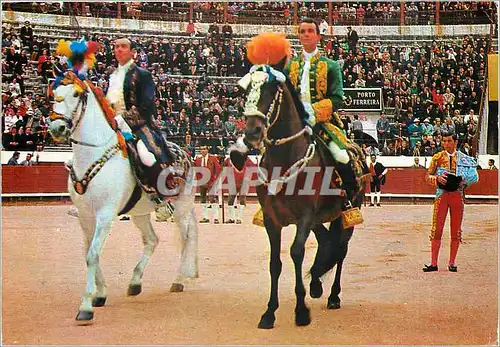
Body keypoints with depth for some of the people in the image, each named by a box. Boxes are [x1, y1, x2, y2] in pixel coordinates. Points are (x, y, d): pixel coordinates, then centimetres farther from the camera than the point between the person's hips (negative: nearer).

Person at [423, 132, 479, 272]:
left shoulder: (464, 159, 6)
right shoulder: (437, 158, 5)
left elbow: (474, 177, 10)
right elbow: (427, 176, 6)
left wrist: (464, 181, -9)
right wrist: (437, 178, -15)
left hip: (457, 196, 1)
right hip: (442, 195, -1)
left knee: (456, 230, 3)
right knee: (437, 229, -4)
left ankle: (452, 263, 11)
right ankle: (433, 263, 1)